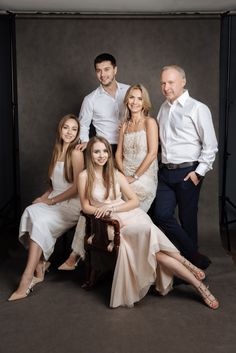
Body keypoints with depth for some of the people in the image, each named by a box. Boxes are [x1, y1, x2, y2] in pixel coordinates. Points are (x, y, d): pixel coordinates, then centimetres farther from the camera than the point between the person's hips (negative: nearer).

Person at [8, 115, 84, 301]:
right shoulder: (58, 151, 16)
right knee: (30, 213, -22)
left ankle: (27, 278, -24)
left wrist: (51, 200, -10)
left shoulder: (76, 153, -8)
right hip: (54, 201, 6)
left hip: (71, 204, -6)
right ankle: (38, 270, -21)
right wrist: (44, 196, 3)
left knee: (40, 222, -28)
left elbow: (77, 187, -13)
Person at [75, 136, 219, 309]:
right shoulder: (84, 176, 1)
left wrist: (112, 207, -11)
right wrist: (108, 214, -14)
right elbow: (86, 207, 1)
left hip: (131, 215, 3)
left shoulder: (116, 174, 9)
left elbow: (135, 201, 6)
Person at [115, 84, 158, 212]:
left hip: (144, 177, -4)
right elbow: (118, 153, 12)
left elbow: (152, 153, -12)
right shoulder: (125, 125, 13)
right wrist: (124, 175, -5)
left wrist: (135, 177, -11)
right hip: (125, 177, 4)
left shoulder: (149, 122, -3)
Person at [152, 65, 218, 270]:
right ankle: (194, 256, 12)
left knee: (187, 218, 4)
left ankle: (190, 262, 25)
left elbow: (210, 145, -9)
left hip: (188, 173, -6)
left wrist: (199, 172, -11)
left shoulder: (197, 109, -8)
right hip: (166, 172, 6)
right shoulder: (163, 109, 12)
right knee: (161, 215, -1)